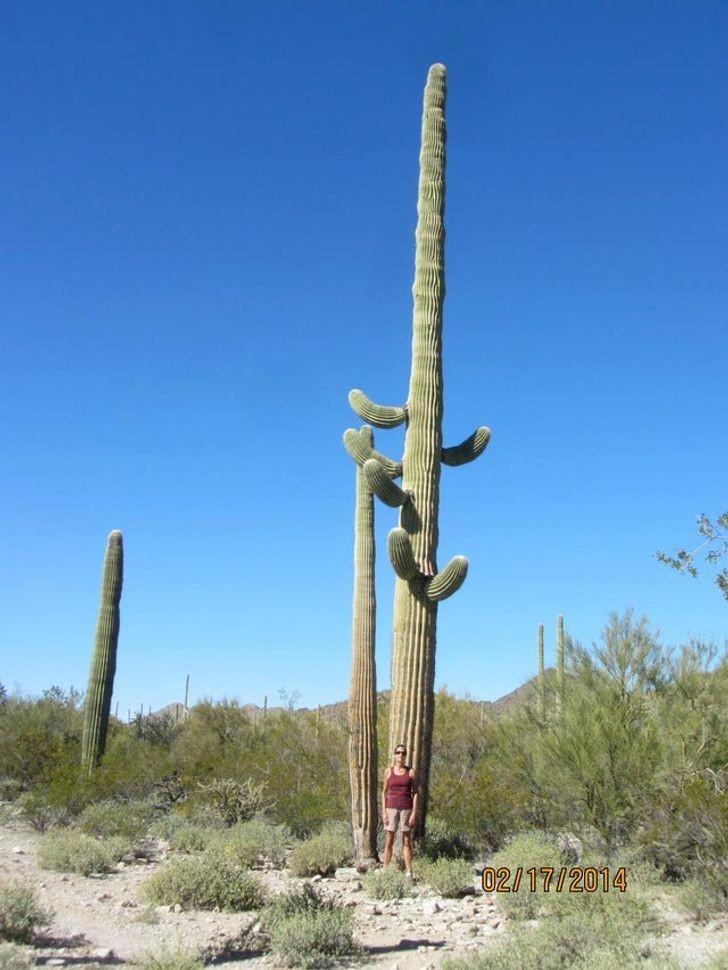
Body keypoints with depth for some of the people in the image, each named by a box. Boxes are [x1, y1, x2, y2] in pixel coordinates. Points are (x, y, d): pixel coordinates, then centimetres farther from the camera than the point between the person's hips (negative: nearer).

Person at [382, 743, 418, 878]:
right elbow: (384, 792, 6)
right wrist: (383, 812, -3)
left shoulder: (411, 772, 2)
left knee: (407, 841, 1)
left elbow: (415, 793, 0)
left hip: (406, 809, -1)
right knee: (389, 841, 2)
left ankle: (409, 873, 4)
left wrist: (414, 813, -8)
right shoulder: (389, 771, 4)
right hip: (391, 808, 1)